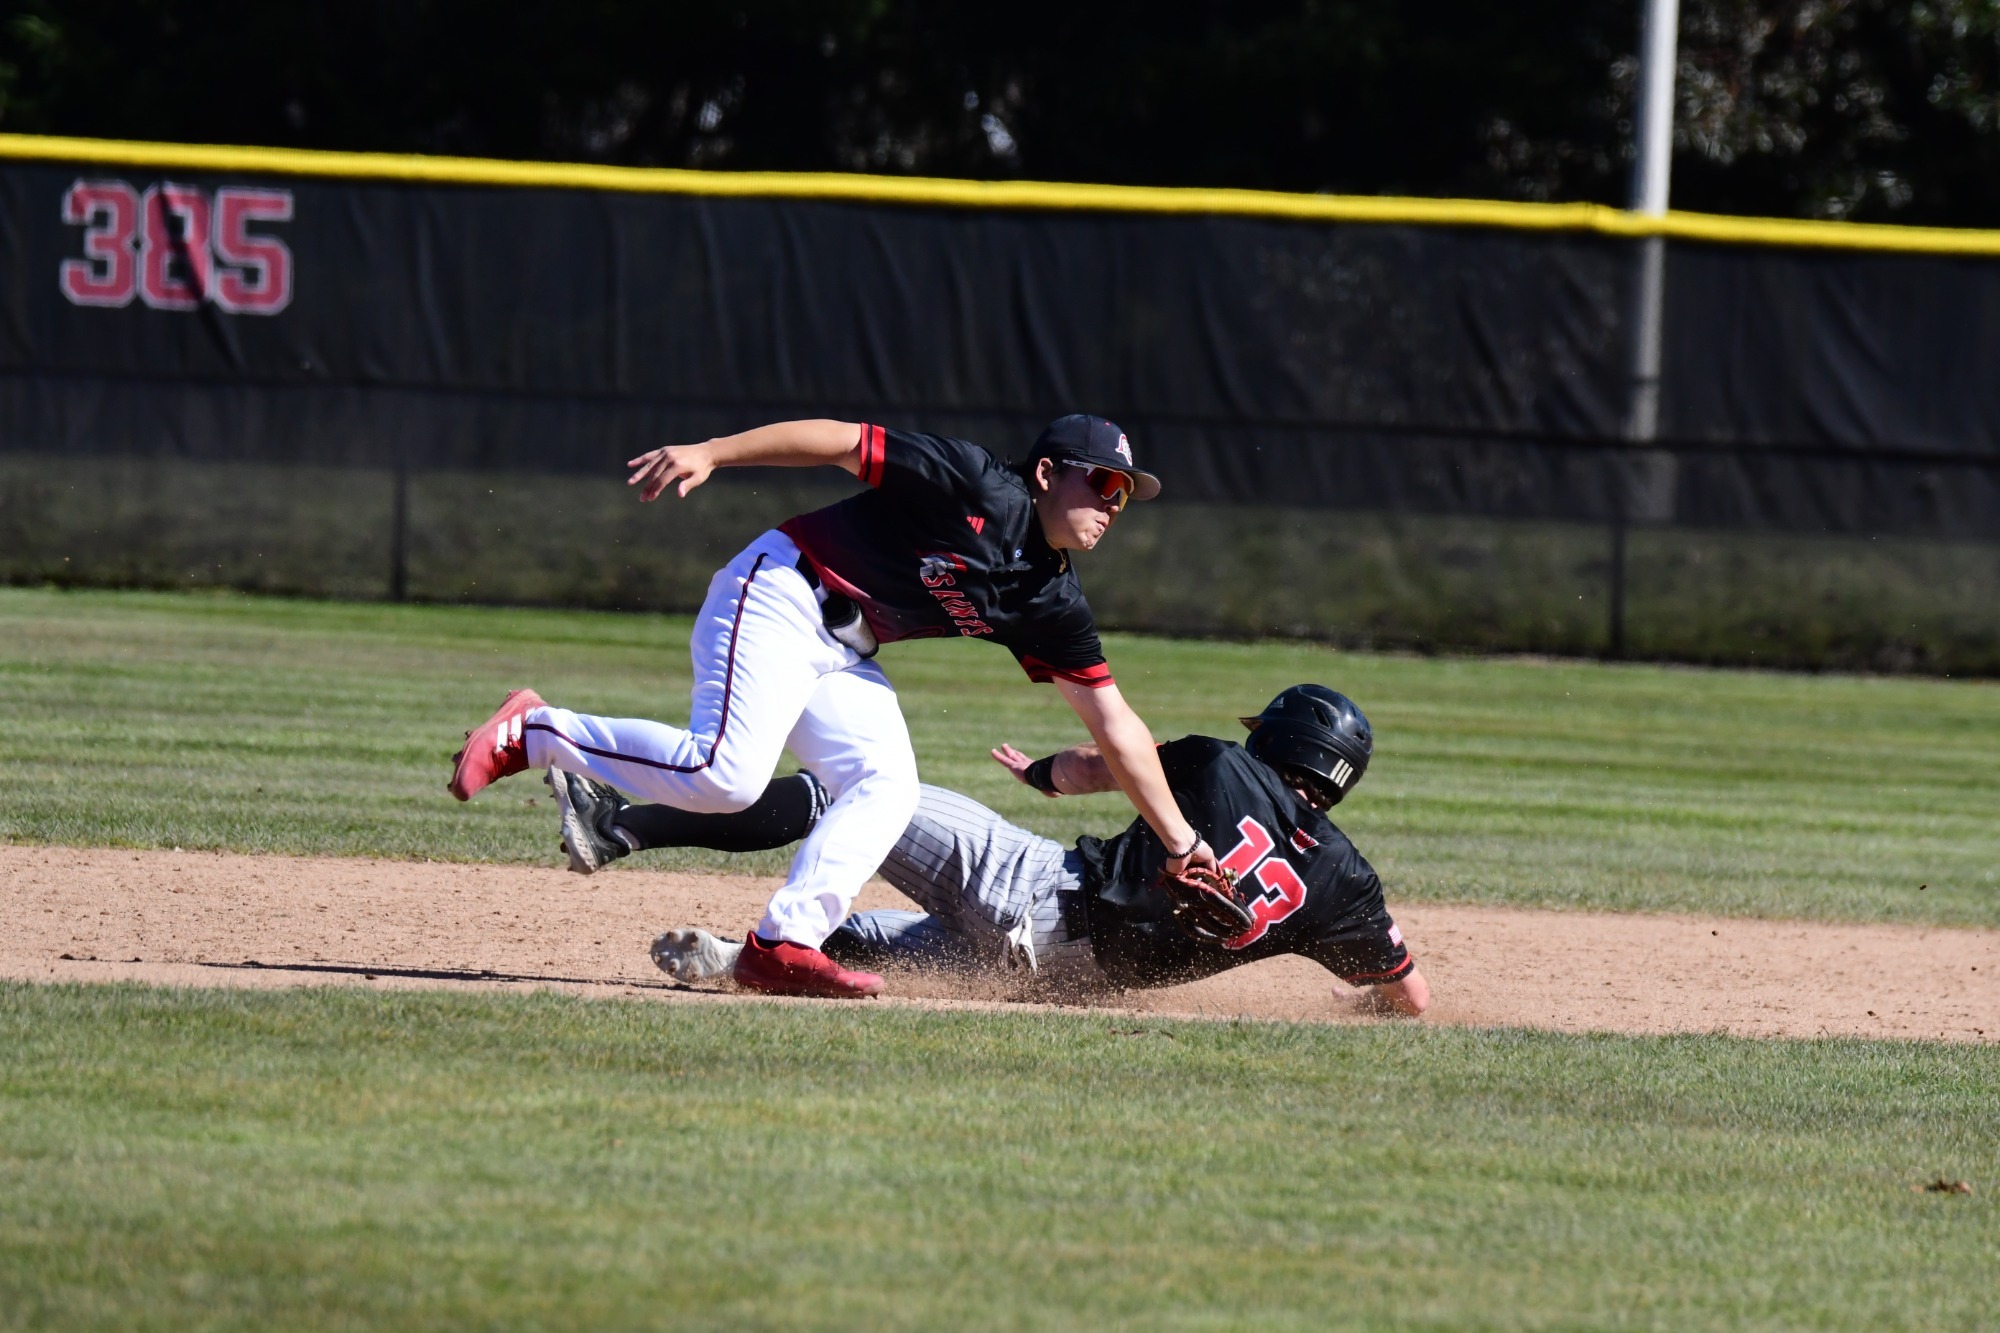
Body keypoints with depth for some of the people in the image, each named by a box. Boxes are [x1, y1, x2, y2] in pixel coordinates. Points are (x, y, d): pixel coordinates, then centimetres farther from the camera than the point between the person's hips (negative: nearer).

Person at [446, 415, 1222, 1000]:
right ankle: (532, 734, -8)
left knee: (886, 786, -11)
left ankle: (782, 945, -16)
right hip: (777, 596, -8)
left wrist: (1180, 840, 10)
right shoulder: (981, 491, -14)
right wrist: (712, 452, -24)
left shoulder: (1051, 603, 7)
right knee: (724, 774, -23)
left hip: (842, 655, 8)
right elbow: (841, 441, -15)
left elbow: (1115, 726, 11)